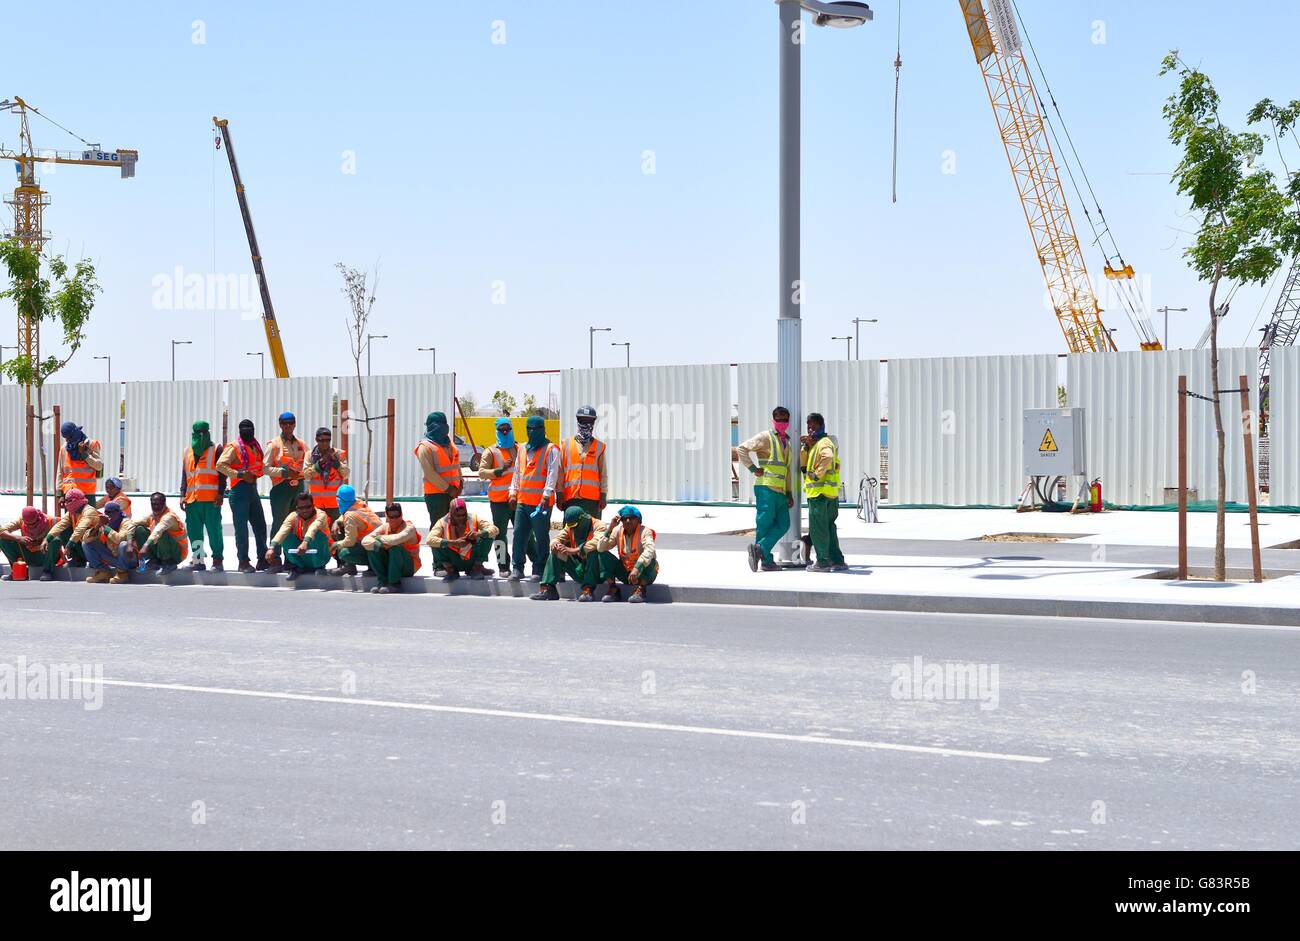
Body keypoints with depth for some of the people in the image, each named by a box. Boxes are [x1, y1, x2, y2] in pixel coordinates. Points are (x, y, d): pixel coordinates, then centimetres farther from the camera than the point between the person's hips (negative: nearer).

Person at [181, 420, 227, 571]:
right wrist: (183, 494, 10)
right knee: (193, 530, 4)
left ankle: (217, 560, -1)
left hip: (211, 499, -5)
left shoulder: (216, 450, 5)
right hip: (192, 499, 5)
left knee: (214, 530, -6)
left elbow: (222, 473, -1)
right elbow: (185, 475, 20)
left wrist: (220, 493, -10)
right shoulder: (188, 452, 20)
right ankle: (197, 560, 10)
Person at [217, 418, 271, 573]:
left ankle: (263, 560, 17)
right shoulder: (234, 447, -6)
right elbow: (220, 464, -16)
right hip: (240, 489, -7)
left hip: (253, 489, 7)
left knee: (260, 525, 9)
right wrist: (240, 474, -20)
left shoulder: (256, 446, 15)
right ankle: (243, 562, 1)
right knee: (241, 527, -3)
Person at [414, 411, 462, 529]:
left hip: (452, 492, 7)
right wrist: (448, 488, -15)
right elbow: (429, 473, -15)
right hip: (435, 493, -7)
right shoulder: (425, 447, -9)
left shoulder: (448, 443, 14)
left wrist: (460, 483, 3)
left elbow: (456, 465, 18)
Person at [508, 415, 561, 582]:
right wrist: (513, 493, 14)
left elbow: (552, 474, -11)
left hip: (541, 502, -6)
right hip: (522, 501, 6)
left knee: (541, 537, 0)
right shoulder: (523, 450, 18)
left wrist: (546, 495, -19)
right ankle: (517, 568, 8)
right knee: (520, 534, 4)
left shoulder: (551, 450, -3)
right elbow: (517, 473, 23)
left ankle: (539, 570, 6)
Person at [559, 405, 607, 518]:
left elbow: (603, 474, 8)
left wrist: (603, 496, 2)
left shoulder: (599, 446, 9)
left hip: (592, 497, 0)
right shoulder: (567, 444, 10)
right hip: (570, 497, 1)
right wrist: (560, 495, 4)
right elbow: (560, 472, 9)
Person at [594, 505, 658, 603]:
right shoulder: (618, 531, -5)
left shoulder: (645, 531, -17)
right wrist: (610, 528, -23)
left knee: (649, 559, -34)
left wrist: (637, 569, -50)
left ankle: (640, 590, -17)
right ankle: (613, 590, -9)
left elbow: (649, 550, -37)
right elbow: (600, 548, -14)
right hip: (625, 573, 4)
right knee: (604, 555, -12)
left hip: (644, 574, -4)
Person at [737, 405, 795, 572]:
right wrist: (753, 468, -12)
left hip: (780, 490, 8)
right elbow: (741, 449, -8)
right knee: (765, 524, -5)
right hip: (766, 487, -8)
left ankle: (760, 549, -7)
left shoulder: (786, 442, 21)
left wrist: (789, 493, 20)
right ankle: (766, 560, -3)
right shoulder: (765, 437, -3)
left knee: (783, 524, -3)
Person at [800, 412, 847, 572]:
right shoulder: (813, 444, 22)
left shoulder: (824, 442, -10)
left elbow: (828, 457, -32)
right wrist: (805, 446, 3)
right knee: (828, 528, 13)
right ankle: (837, 561, 16)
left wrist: (818, 474, -23)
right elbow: (803, 463, 17)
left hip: (821, 492, -10)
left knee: (817, 528, -5)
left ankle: (823, 562, -2)